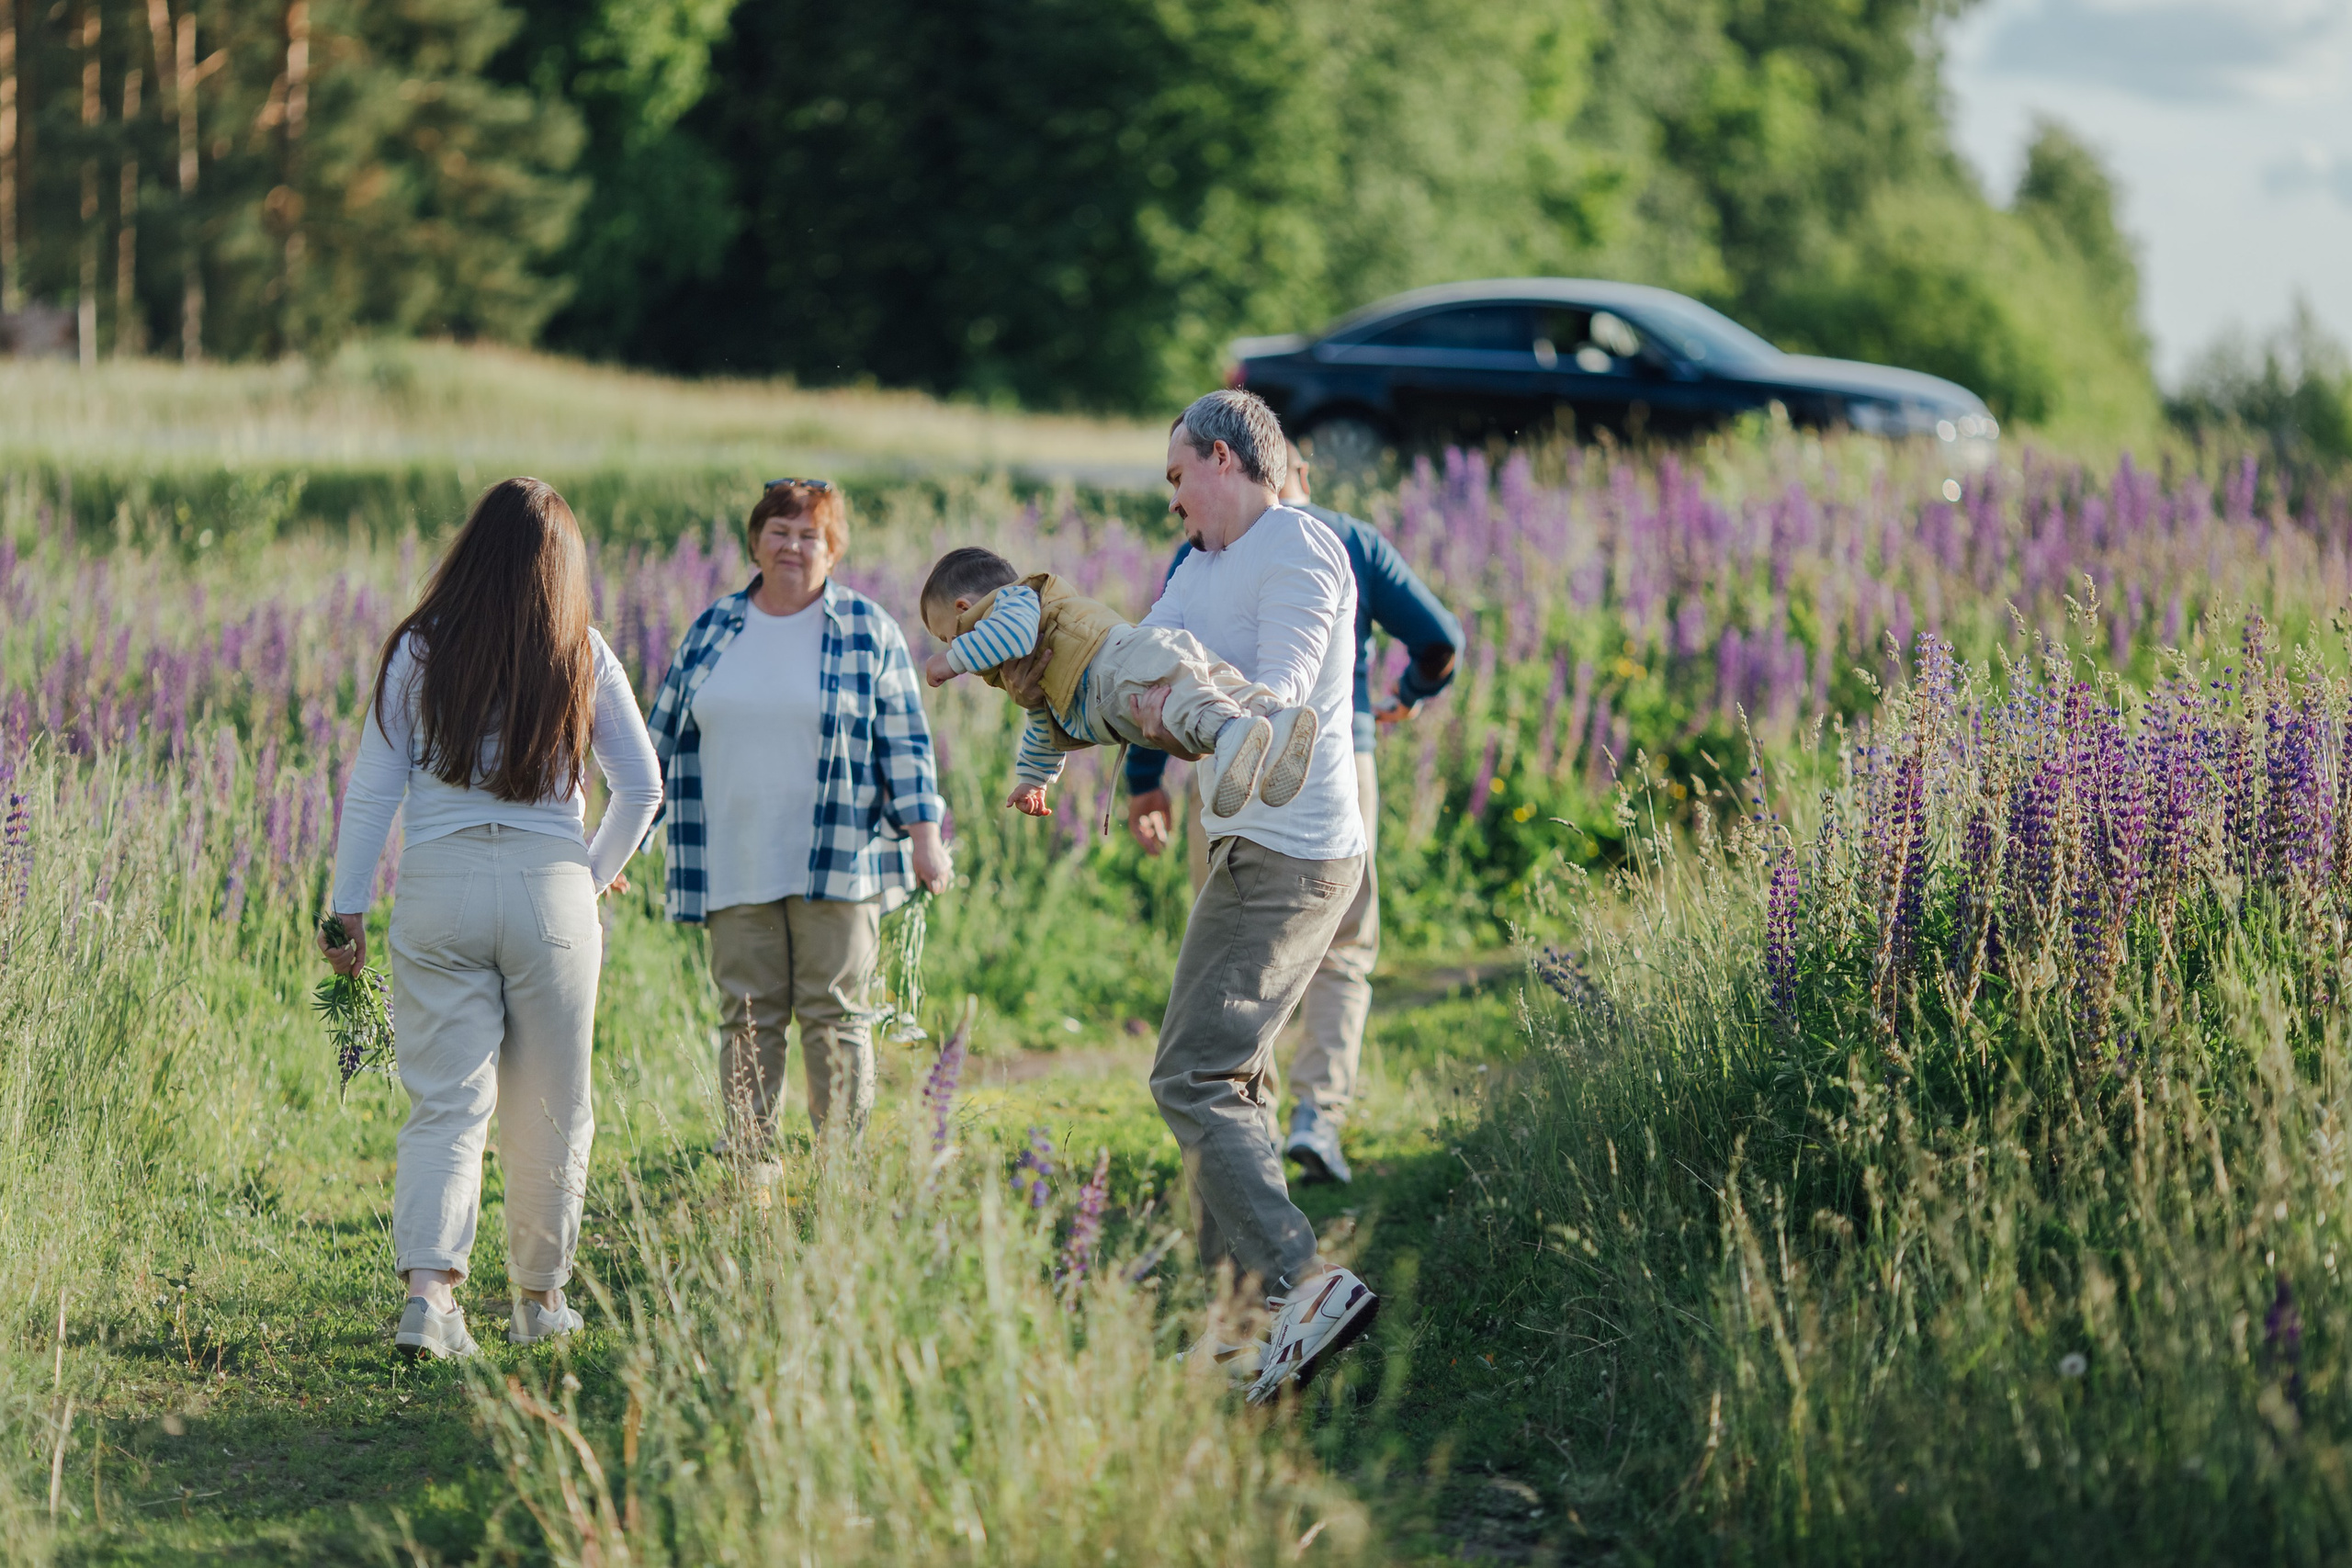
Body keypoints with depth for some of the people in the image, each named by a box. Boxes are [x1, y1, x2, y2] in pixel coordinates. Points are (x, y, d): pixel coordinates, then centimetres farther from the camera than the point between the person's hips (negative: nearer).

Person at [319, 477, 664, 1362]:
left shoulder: (420, 650, 1)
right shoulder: (583, 658, 2)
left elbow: (371, 790, 1)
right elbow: (642, 785, 7)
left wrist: (347, 907, 7)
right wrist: (601, 869, 23)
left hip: (436, 888, 0)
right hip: (550, 887, 0)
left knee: (445, 1104, 0)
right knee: (549, 1110, 13)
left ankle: (429, 1289, -18)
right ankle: (540, 1297, 22)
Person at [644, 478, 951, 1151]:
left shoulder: (868, 631, 3)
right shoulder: (712, 630, 11)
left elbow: (904, 742, 2)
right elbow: (665, 736, 18)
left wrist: (924, 834, -5)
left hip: (837, 863, -3)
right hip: (736, 868, 3)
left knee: (835, 1016, -2)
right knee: (747, 1019, 2)